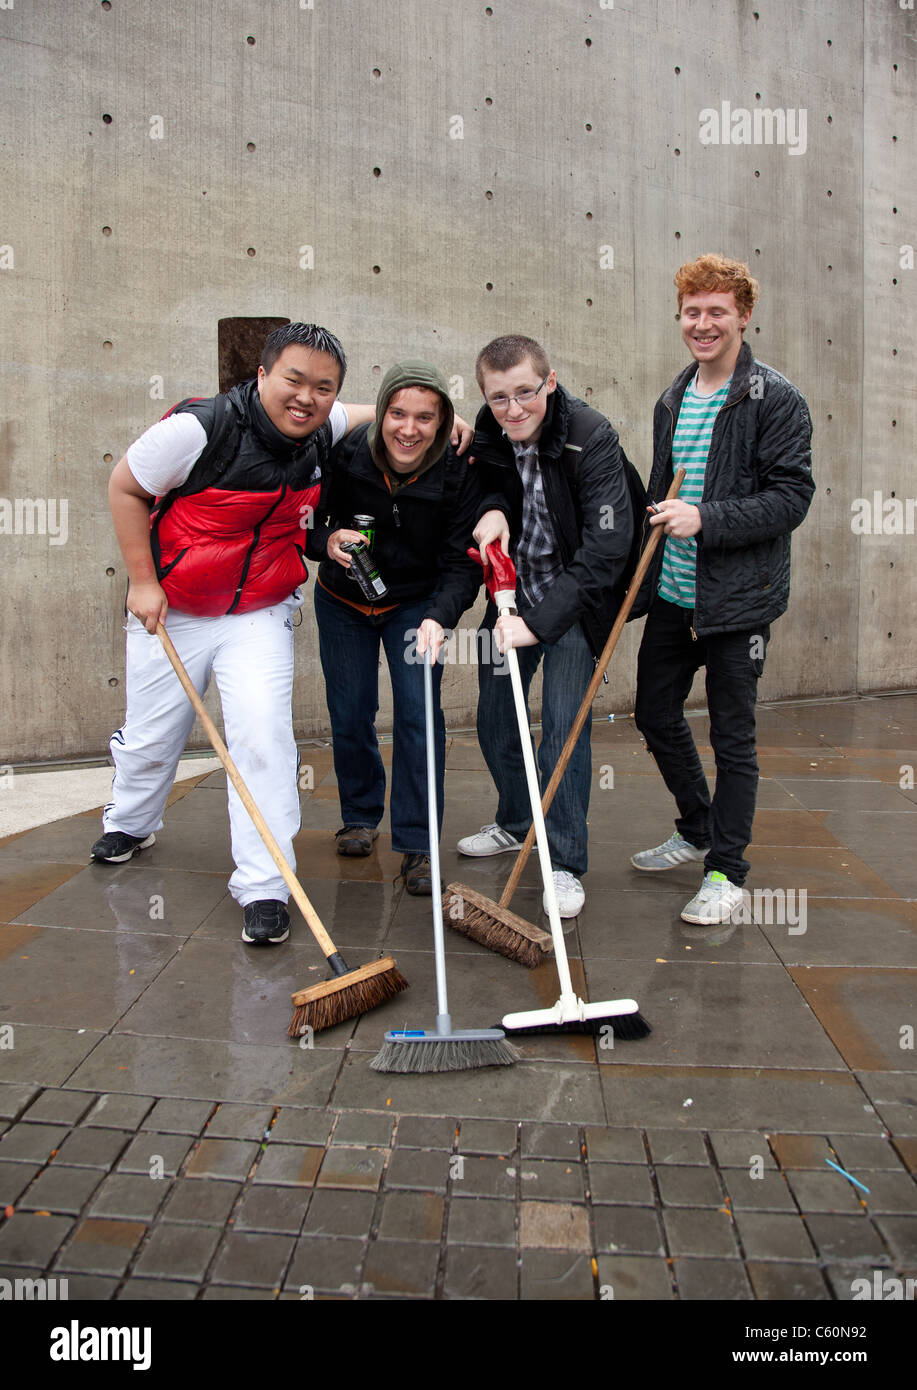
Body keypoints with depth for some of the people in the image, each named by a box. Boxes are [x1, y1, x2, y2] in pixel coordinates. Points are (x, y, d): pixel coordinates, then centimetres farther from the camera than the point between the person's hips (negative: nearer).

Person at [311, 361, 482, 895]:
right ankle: (361, 816, 32)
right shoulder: (345, 454, -22)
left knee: (419, 712, -10)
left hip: (416, 604, -1)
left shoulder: (459, 473, -22)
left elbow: (462, 563, -22)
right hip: (343, 602, 1)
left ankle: (418, 846, 0)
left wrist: (439, 617, -41)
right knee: (350, 715, 7)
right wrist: (328, 541, -32)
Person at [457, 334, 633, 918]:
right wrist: (493, 508, -15)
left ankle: (567, 863, 4)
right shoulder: (485, 437, -8)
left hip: (575, 597, -6)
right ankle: (515, 824, 36)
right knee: (494, 718, 12)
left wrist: (539, 622, -34)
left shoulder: (592, 439, -24)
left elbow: (606, 549, -29)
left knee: (564, 726, -11)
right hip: (512, 591, 6)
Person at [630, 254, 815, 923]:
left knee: (733, 736, 1)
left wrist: (705, 519, -25)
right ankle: (697, 831, 35)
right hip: (672, 594, 7)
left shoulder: (776, 400, -8)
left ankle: (727, 869, 16)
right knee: (655, 714, 14)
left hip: (738, 599, -7)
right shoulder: (672, 400, 13)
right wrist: (643, 578, 18)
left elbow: (792, 497, -14)